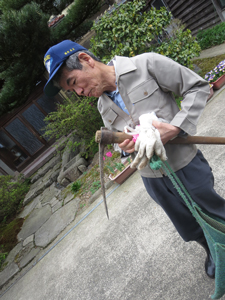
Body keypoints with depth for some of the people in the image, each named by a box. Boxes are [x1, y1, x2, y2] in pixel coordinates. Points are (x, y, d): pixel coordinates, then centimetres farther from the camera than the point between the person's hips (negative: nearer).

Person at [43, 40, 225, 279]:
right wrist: (126, 147, -14)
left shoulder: (148, 64, -14)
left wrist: (176, 127, -23)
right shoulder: (103, 107, 3)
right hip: (153, 179, 5)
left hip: (186, 165, -4)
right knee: (190, 228, 25)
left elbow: (198, 87, -10)